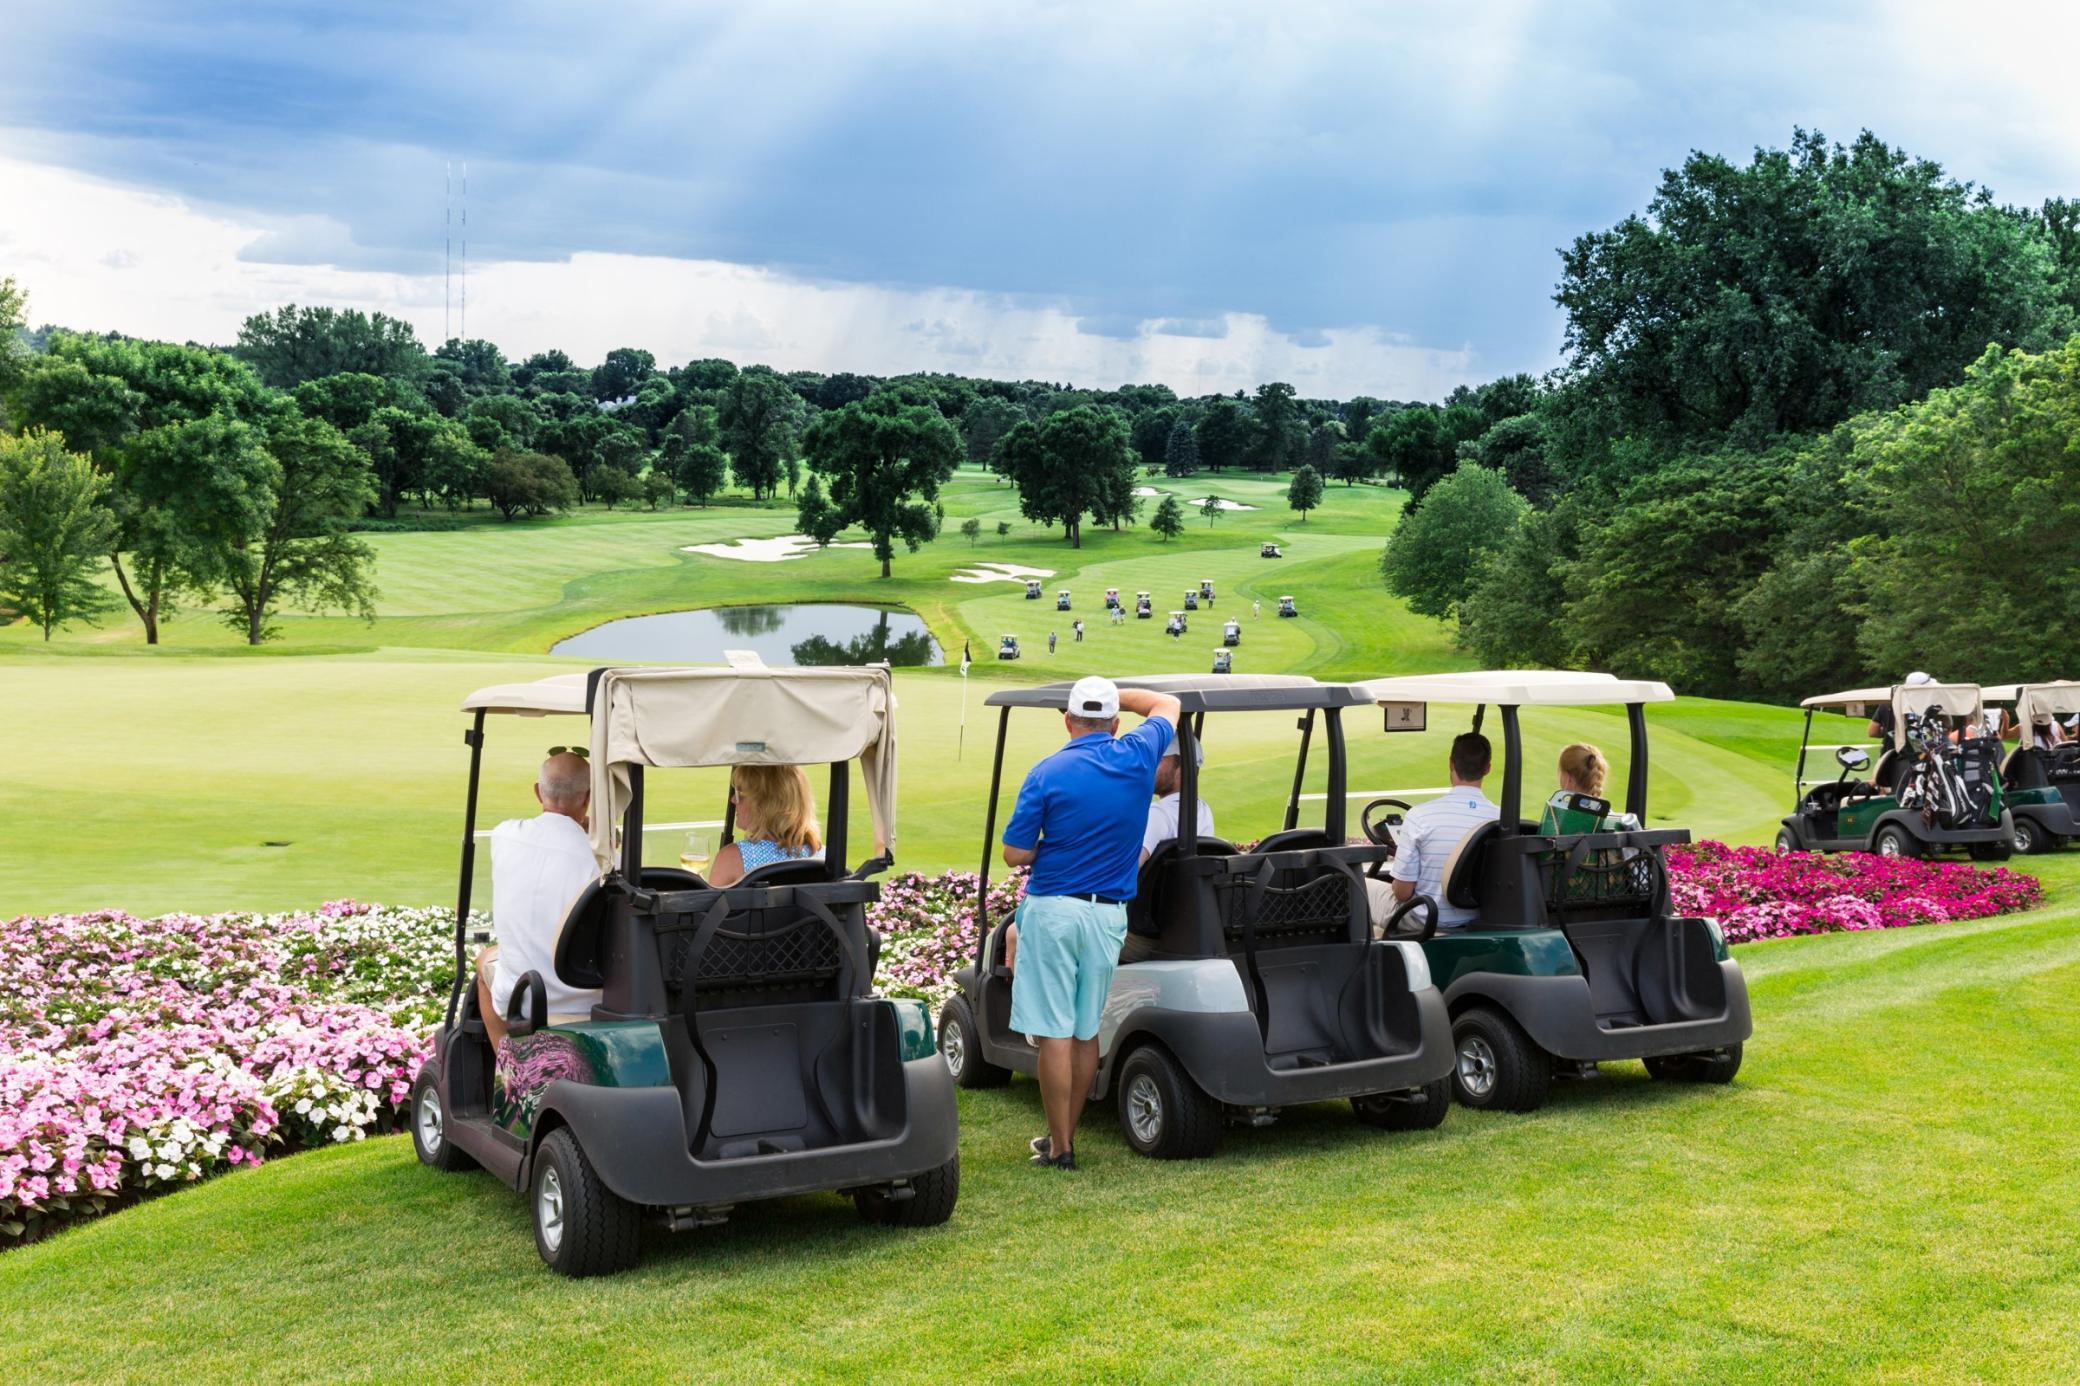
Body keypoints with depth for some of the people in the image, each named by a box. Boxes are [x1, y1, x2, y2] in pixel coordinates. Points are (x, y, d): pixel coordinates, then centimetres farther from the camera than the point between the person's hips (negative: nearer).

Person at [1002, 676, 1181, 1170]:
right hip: (1109, 913, 4)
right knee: (1086, 1031, 13)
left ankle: (1059, 1147, 3)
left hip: (1054, 910, -4)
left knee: (1054, 1032, 0)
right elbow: (1167, 705, 22)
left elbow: (1014, 854, -6)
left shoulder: (1048, 772, -8)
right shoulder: (1138, 757, 1)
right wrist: (1115, 693, 28)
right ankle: (1066, 1134, 23)